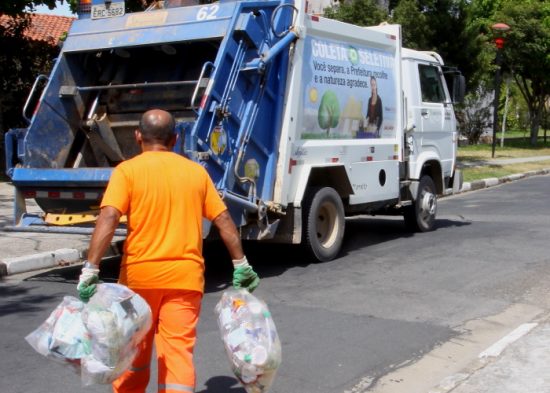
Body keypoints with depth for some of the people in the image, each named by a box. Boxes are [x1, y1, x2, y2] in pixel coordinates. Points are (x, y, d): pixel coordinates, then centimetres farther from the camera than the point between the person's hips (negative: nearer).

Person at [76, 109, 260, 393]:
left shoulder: (128, 170, -3)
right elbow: (223, 220, 7)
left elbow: (109, 218, -16)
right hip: (185, 276, 1)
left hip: (140, 274, -1)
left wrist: (91, 268, -19)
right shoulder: (197, 171, 8)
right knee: (178, 350, 0)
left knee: (134, 350, 17)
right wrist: (241, 263, 14)